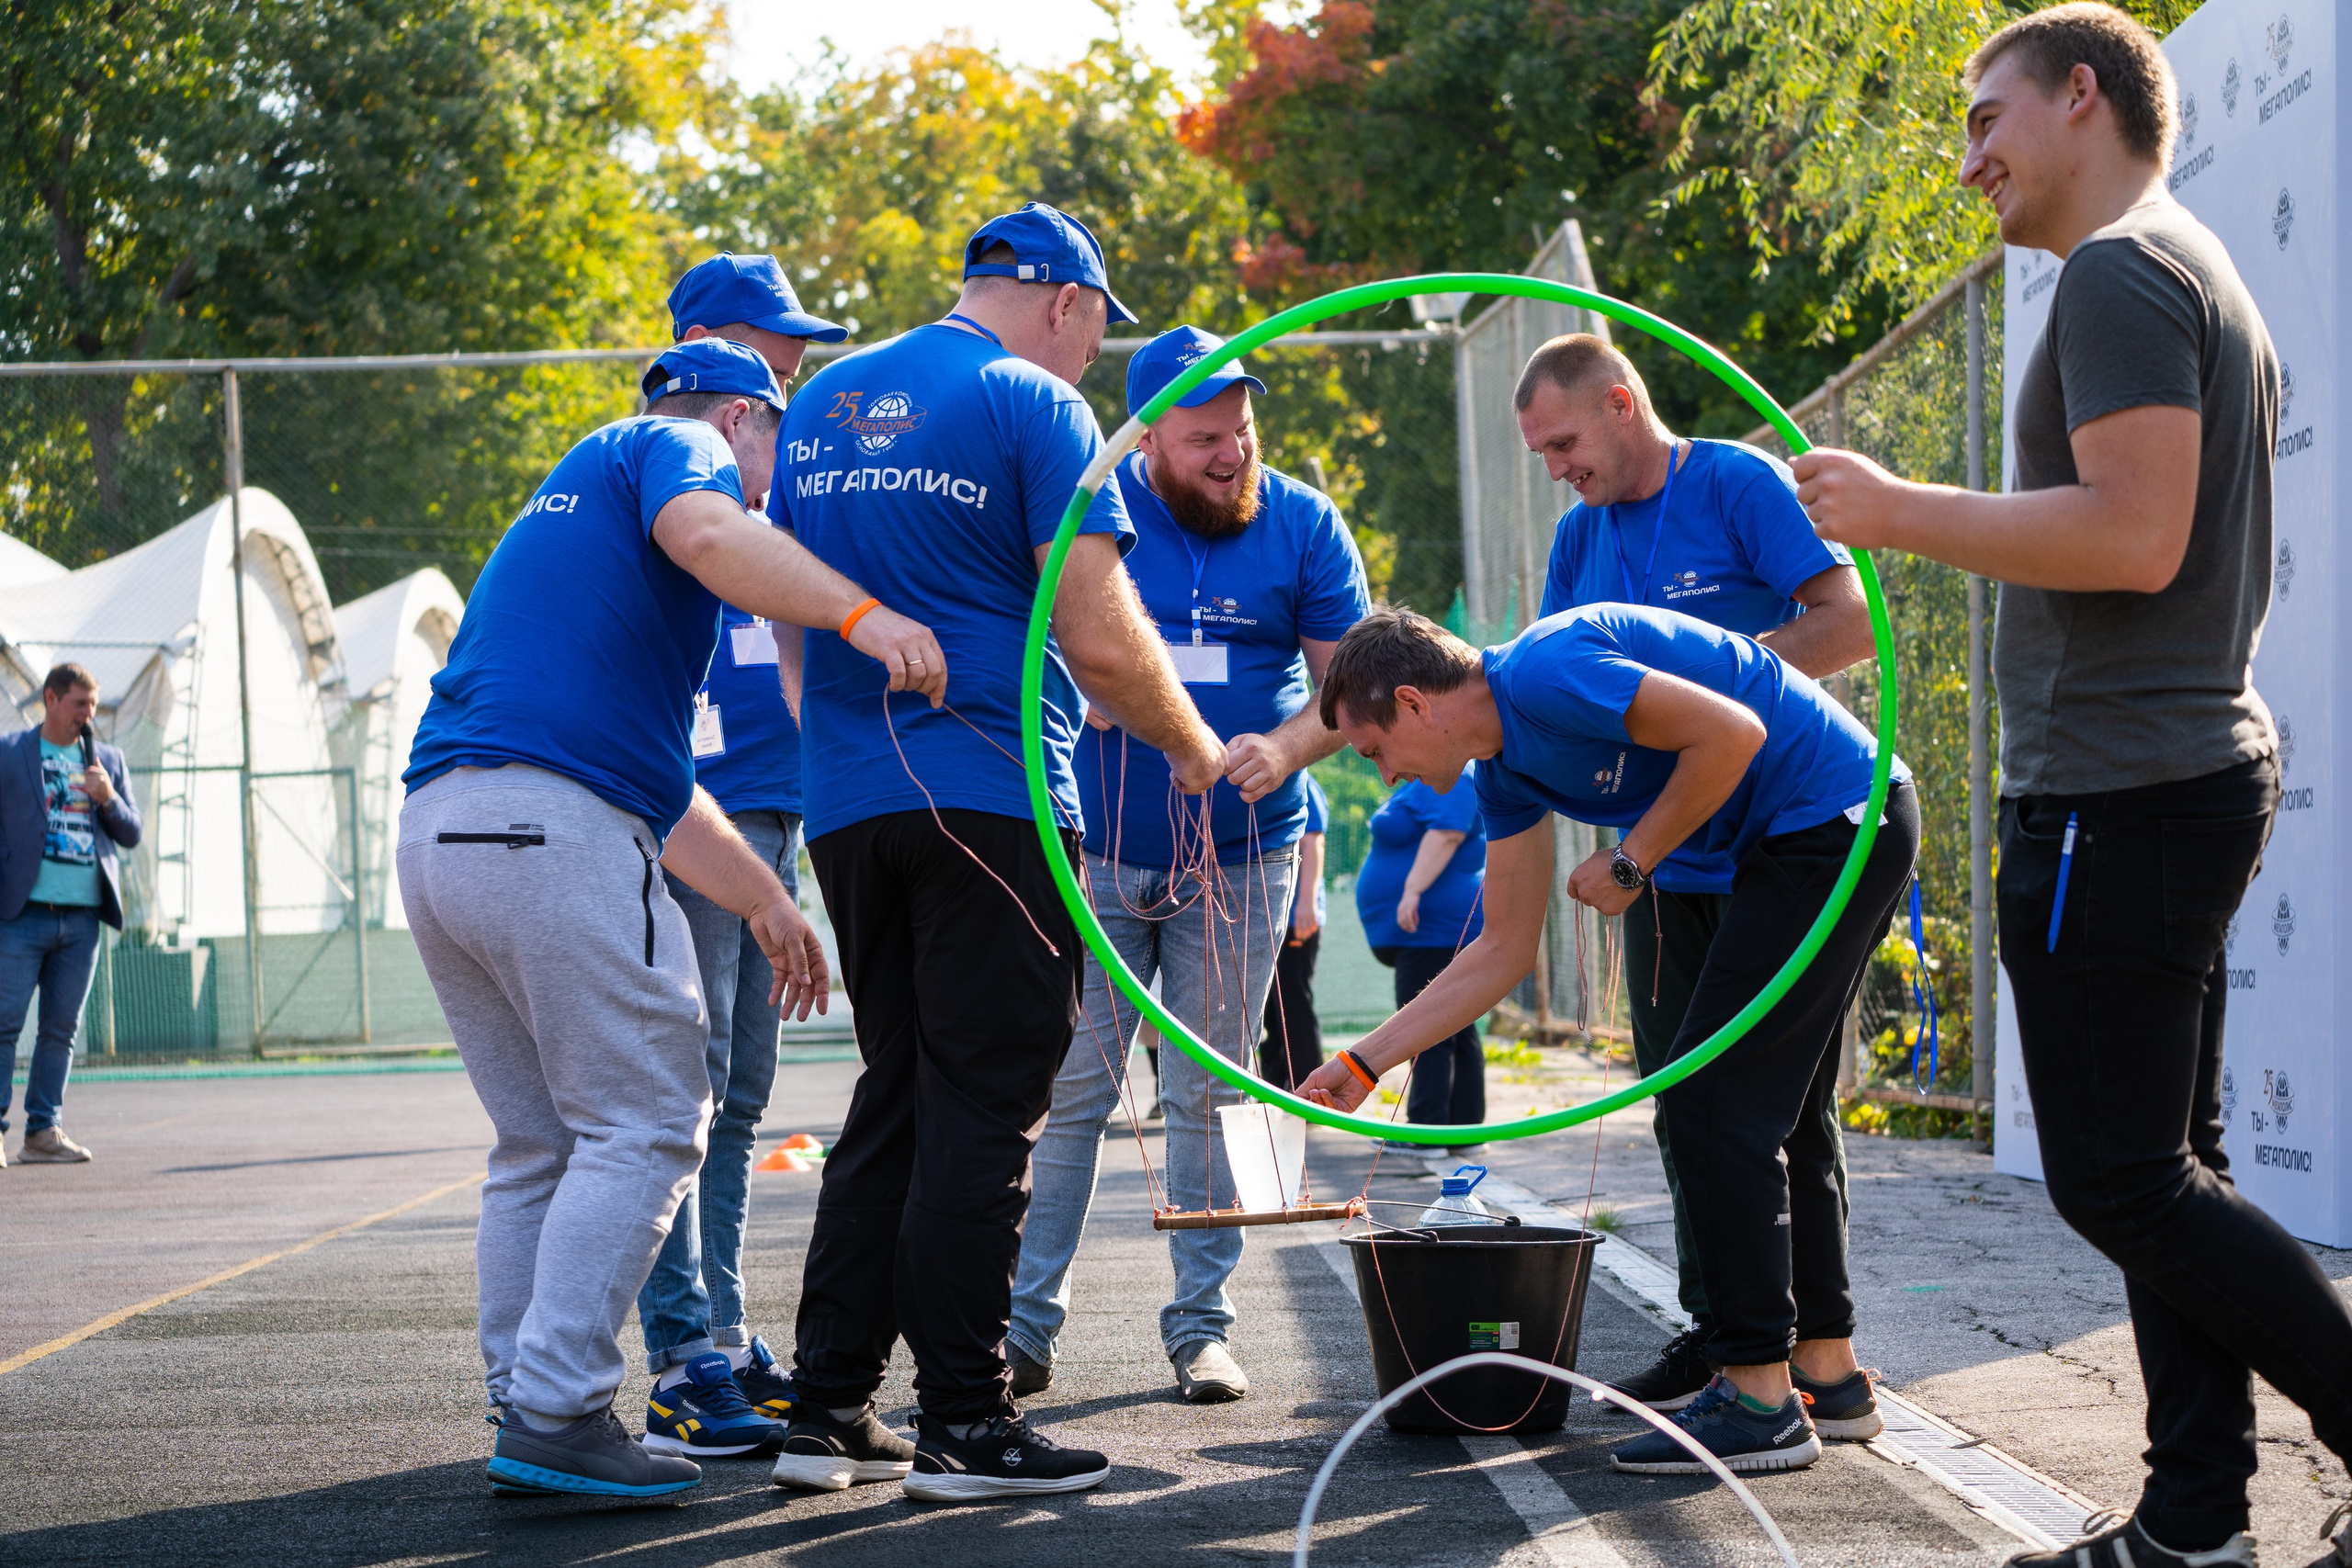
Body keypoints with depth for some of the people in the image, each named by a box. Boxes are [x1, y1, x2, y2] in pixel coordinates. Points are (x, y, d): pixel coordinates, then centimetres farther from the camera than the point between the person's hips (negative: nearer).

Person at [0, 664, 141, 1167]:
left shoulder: (108, 759, 14)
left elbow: (132, 835, 14)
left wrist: (109, 799, -5)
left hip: (83, 916, 4)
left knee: (61, 1028, 6)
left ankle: (43, 1131, 10)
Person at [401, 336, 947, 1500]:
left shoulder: (576, 491, 34)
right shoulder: (674, 445, 8)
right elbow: (703, 533, -20)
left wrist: (763, 899, 38)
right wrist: (859, 611, -33)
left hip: (435, 831, 9)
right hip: (552, 825, -9)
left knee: (540, 1143, 15)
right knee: (646, 1124, -5)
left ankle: (524, 1408, 15)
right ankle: (555, 1414, -10)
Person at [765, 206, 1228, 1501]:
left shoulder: (821, 404, 17)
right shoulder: (1034, 406, -5)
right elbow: (1099, 637, -11)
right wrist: (1193, 747, 4)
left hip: (847, 801, 7)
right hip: (989, 798, -7)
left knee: (895, 1097, 14)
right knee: (983, 1105, -3)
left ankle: (828, 1410, 13)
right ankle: (962, 1424, -1)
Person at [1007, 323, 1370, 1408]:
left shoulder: (1302, 524, -1)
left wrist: (1282, 750, -20)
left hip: (1242, 855, 1)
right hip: (1095, 848, -1)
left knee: (1209, 1095, 6)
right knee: (1070, 1087, -2)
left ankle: (1201, 1325, 14)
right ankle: (1028, 1320, 5)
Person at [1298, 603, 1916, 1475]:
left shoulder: (1544, 674, -18)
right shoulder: (1506, 770, 12)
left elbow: (1733, 731, -24)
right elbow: (1503, 953, 18)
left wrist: (1630, 863, -12)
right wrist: (1363, 1065, 18)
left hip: (1839, 816, -10)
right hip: (1839, 832, 10)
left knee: (1716, 1103, -9)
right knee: (1775, 1110, 16)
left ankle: (1760, 1402, -6)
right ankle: (1829, 1378, 23)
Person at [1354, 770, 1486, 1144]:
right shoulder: (1422, 786, 21)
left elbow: (1446, 834, -26)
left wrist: (1412, 890, -33)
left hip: (1438, 929, -12)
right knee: (1458, 1032, 10)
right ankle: (1464, 1128, 13)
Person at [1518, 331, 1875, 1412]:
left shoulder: (1741, 486, -9)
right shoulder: (1580, 536, 12)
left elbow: (1853, 622, -16)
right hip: (1663, 865, 7)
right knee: (1686, 1104, 10)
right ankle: (1717, 1331, 19)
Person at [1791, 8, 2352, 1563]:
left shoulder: (2123, 273, -13)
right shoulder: (2211, 283, 20)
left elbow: (2131, 537, -24)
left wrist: (1901, 512, -16)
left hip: (2118, 801, -11)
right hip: (2201, 771, 11)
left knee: (2123, 1179, -7)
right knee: (2168, 1166, 10)